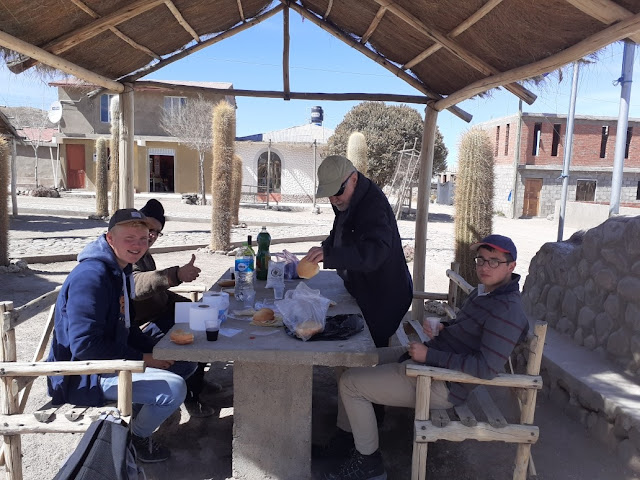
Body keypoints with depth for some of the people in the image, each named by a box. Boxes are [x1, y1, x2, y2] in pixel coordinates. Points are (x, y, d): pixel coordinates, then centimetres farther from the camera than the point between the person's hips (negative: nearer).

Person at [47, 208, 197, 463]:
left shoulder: (120, 271, 9)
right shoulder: (91, 276, -23)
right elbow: (85, 344, -27)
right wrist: (142, 359, -21)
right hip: (83, 377, -10)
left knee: (185, 363, 10)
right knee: (173, 388, -25)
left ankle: (134, 412, 15)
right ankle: (137, 438, 5)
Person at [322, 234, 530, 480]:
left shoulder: (507, 310, -21)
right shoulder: (485, 290, 8)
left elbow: (487, 367, -29)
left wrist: (429, 354, -24)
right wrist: (442, 328, 2)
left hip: (441, 384, -10)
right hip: (426, 357, 10)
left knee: (350, 382, -10)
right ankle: (346, 432, 27)